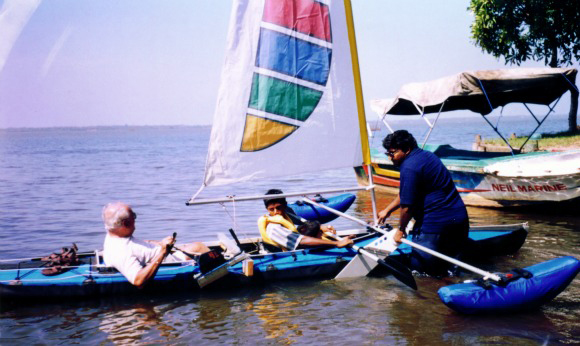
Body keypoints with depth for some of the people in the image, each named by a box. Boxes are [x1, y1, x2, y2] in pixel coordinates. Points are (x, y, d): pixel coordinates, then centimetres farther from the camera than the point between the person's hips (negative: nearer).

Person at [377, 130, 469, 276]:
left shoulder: (409, 167, -18)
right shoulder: (425, 155, 13)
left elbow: (407, 206, -17)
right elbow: (405, 193, 23)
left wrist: (401, 230, 0)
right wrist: (387, 210, 25)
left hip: (436, 224, -10)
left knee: (418, 266, 1)